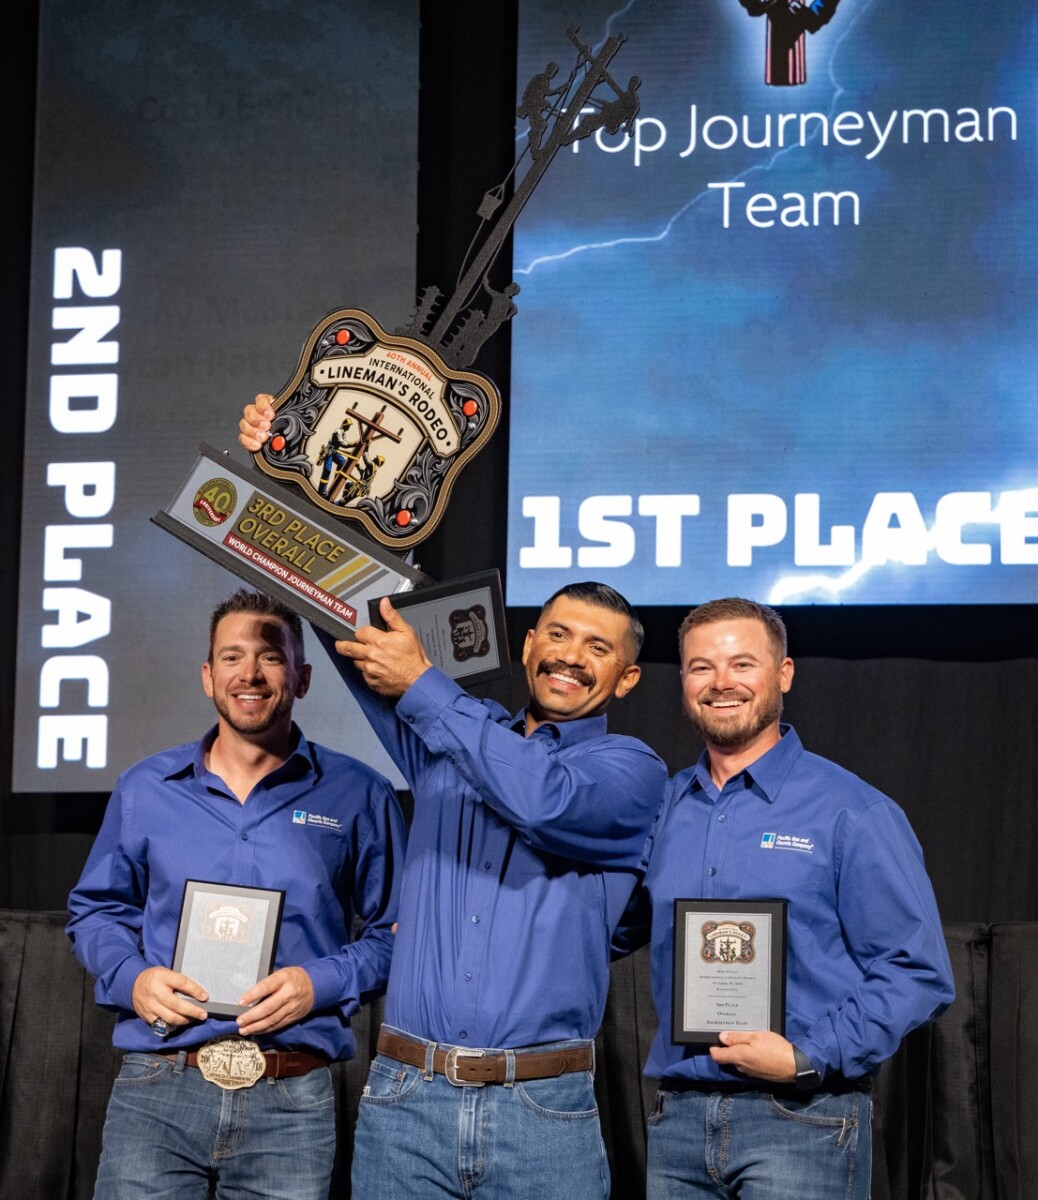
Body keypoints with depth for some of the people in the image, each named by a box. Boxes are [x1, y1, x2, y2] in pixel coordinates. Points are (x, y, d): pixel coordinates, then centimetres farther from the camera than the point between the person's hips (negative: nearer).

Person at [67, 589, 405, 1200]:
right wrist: (130, 978, -2)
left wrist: (322, 983, -10)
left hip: (292, 1103, -1)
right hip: (157, 1088, 1)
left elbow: (395, 930, 7)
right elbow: (97, 909, 18)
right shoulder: (144, 789, 9)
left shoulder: (358, 797, 3)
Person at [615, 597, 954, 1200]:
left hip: (802, 1121, -4)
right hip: (678, 1120, 5)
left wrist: (809, 1058, -16)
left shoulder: (851, 812, -4)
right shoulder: (665, 808, 11)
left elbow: (918, 974, -7)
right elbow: (613, 929, 18)